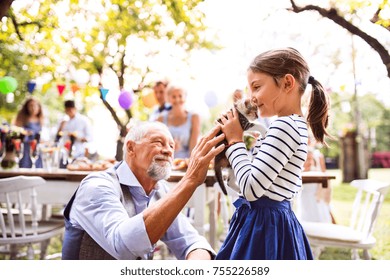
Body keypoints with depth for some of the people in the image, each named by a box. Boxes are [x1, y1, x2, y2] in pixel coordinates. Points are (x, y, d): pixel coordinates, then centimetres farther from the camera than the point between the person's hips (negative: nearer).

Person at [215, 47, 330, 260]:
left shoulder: (284, 125, -20)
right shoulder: (296, 125, 11)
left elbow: (251, 188, -23)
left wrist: (235, 141, -13)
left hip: (263, 228, -10)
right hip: (273, 223, 10)